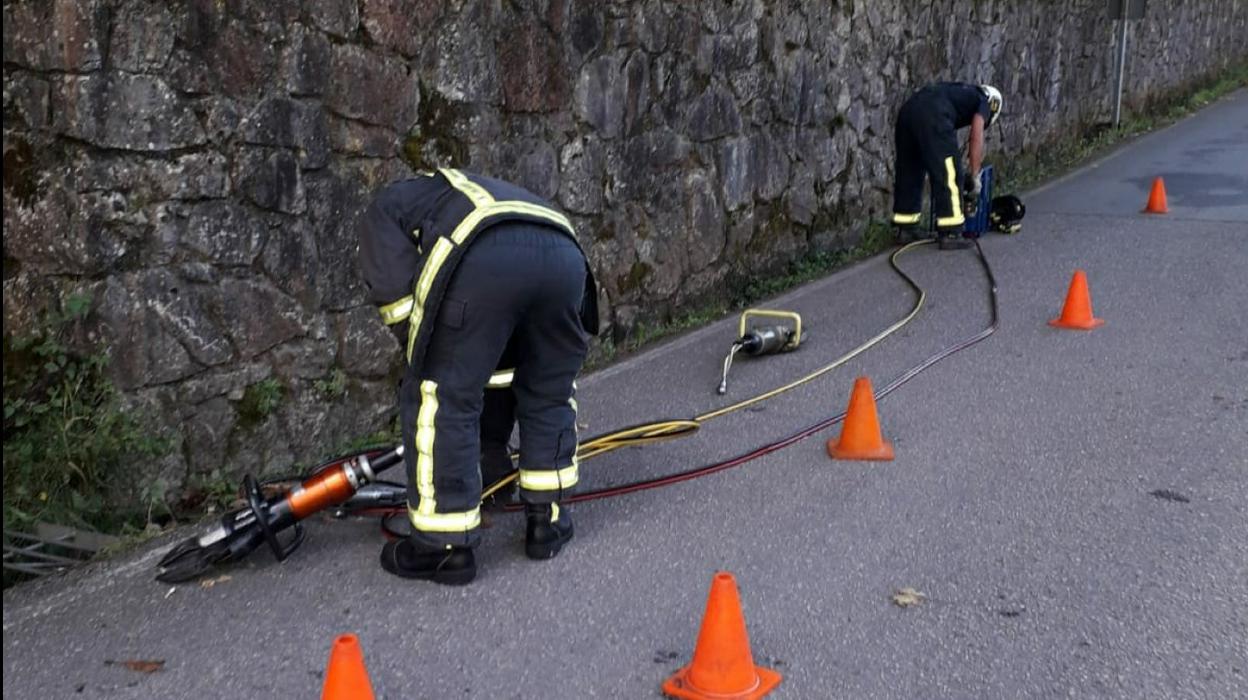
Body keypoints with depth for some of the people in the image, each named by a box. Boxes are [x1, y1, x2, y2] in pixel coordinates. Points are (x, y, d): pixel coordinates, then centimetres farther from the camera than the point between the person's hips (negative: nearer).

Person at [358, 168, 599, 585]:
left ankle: (443, 547, 16)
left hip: (482, 260, -6)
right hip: (564, 255, 6)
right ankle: (548, 521, 34)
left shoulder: (384, 210, 33)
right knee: (550, 393, 27)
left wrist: (426, 359, 26)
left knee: (440, 400, 10)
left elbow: (397, 297, 11)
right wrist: (494, 436, 50)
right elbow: (509, 344, 45)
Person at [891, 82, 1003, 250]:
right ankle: (949, 234, 2)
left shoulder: (962, 94, 39)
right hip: (932, 115, -8)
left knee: (907, 173, 18)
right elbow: (976, 138, 5)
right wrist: (975, 177, 8)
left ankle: (905, 229, 26)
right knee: (949, 176, 1)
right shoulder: (983, 101, 20)